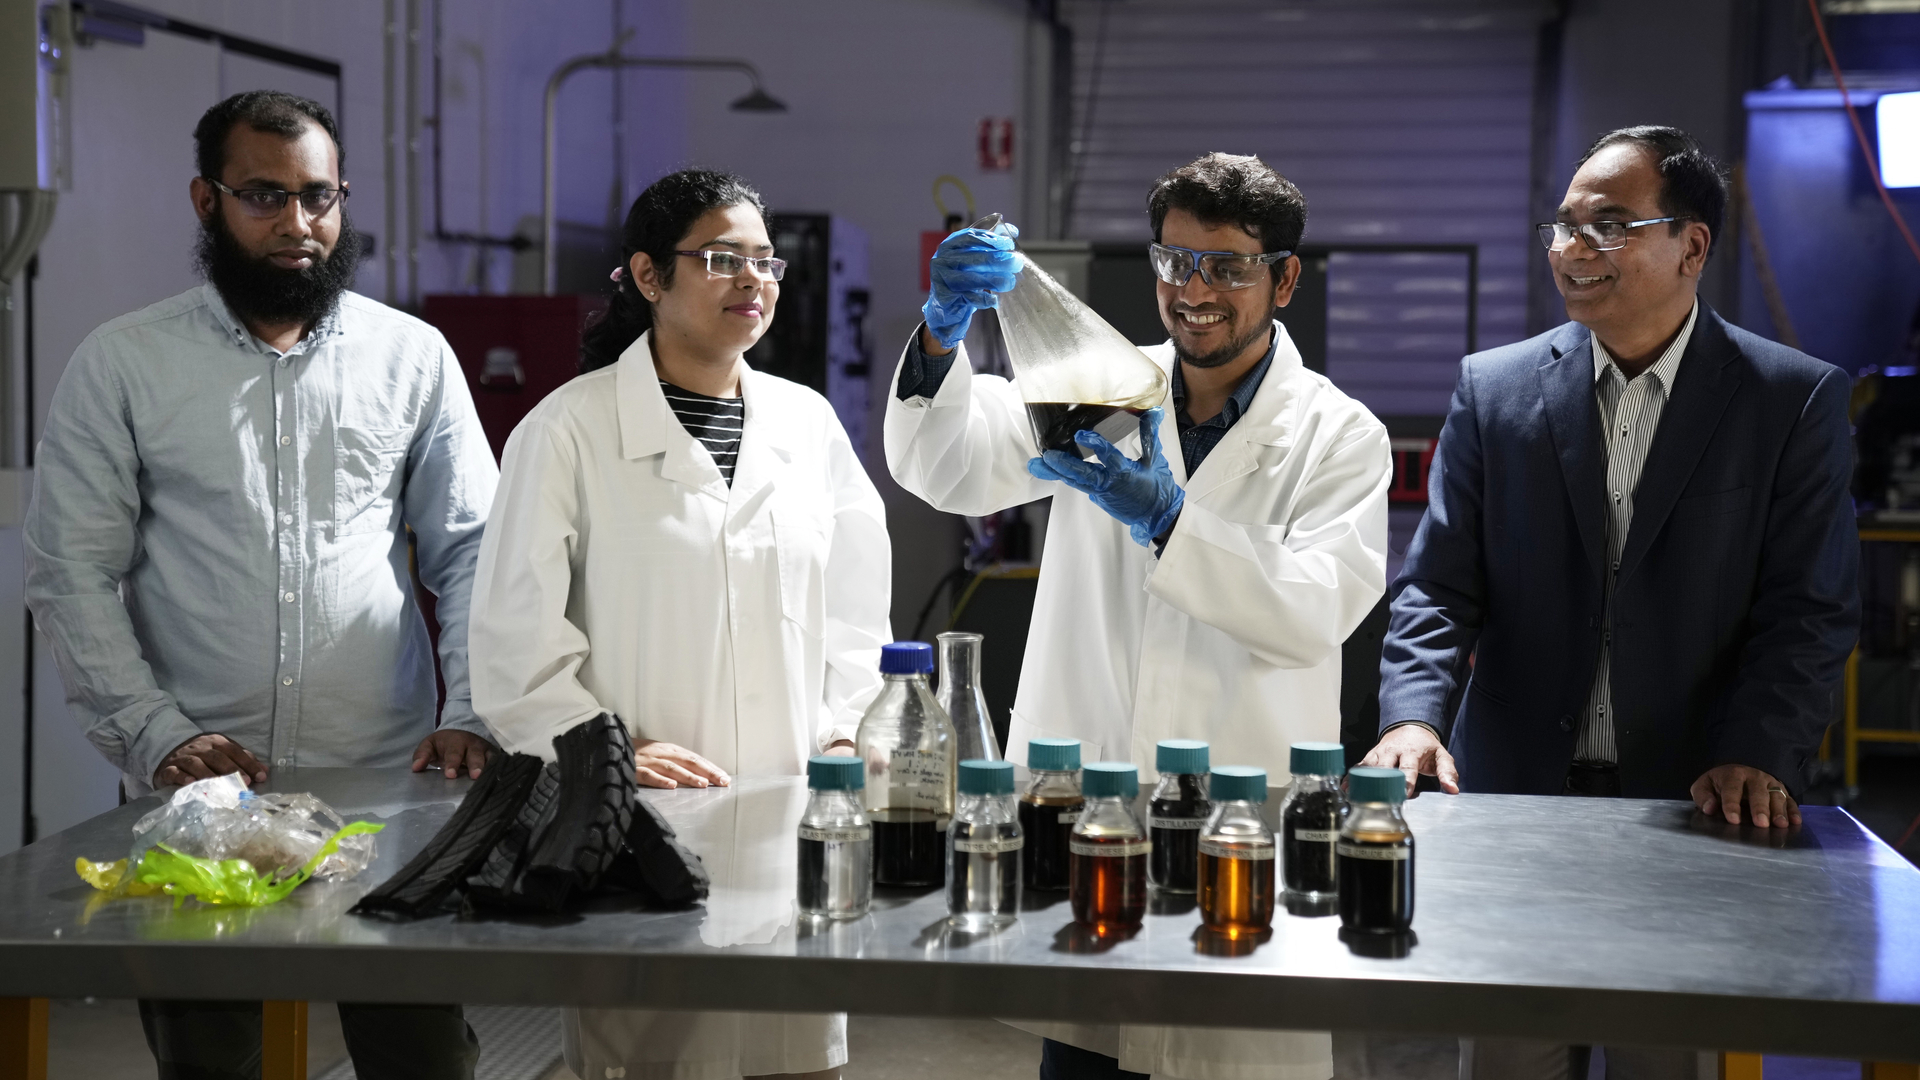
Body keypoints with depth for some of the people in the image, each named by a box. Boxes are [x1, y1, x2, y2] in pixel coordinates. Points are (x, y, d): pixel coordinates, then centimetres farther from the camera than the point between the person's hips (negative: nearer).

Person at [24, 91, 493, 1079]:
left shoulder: (412, 356, 5)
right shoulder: (120, 365, 3)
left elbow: (472, 551, 7)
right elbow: (71, 576, 0)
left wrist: (473, 716, -6)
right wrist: (156, 737, -10)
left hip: (390, 781, 0)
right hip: (194, 788, 0)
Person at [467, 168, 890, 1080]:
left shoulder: (807, 423, 12)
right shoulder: (569, 432, -3)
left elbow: (855, 608, 16)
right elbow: (514, 636, -5)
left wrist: (844, 738, 4)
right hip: (636, 827, -4)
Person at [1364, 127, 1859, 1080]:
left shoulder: (1795, 400, -2)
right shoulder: (1494, 389, 4)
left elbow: (1813, 609, -5)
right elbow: (1438, 587, 0)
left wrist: (1758, 754, -19)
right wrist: (1414, 716, -17)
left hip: (1695, 806, -1)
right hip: (1515, 792, 2)